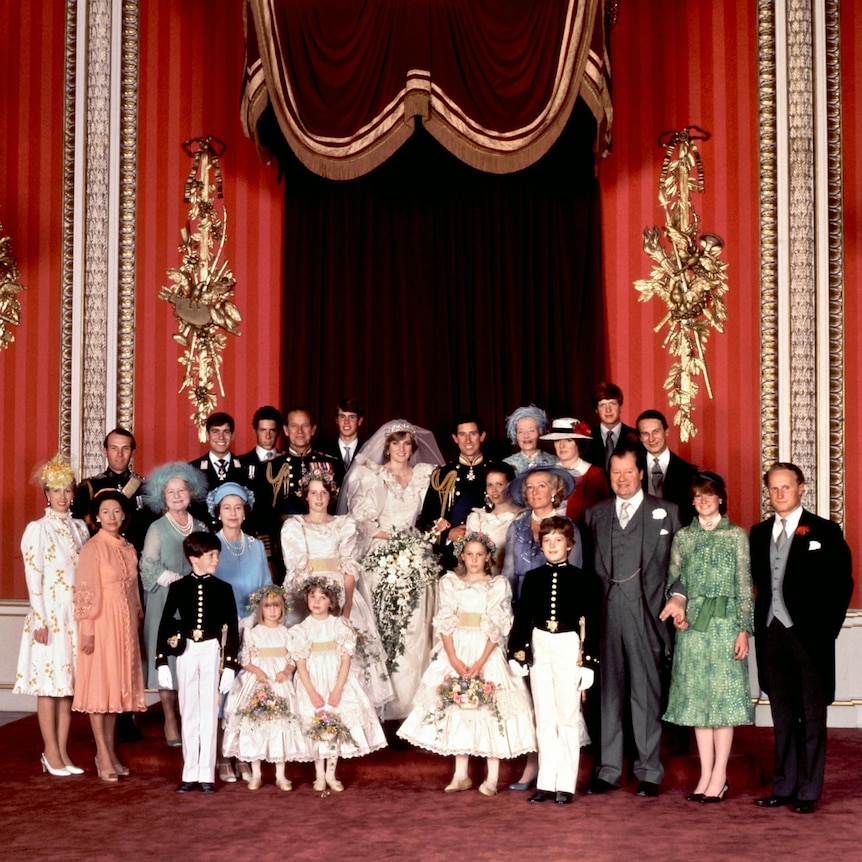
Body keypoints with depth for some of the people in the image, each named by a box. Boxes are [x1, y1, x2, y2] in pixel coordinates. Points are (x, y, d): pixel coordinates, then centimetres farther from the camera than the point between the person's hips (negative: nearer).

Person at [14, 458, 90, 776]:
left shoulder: (79, 528, 11)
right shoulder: (37, 529, -4)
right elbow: (33, 579, -8)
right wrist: (41, 621, -13)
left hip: (76, 615, 5)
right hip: (50, 614, -5)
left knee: (68, 682, 7)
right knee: (49, 682, -2)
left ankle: (62, 751, 12)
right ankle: (51, 752, 5)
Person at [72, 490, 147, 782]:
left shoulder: (128, 548, 11)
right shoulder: (92, 548, -8)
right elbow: (85, 591, -12)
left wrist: (137, 621, 12)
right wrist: (87, 630, -16)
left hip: (126, 625, 7)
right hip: (102, 623, -7)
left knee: (117, 685, 10)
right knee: (99, 684, -2)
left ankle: (110, 751, 18)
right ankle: (103, 755, 2)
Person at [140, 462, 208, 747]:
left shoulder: (201, 528, 10)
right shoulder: (157, 528, -2)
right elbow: (149, 567, -8)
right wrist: (178, 581, -13)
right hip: (165, 603, -3)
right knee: (166, 658, -3)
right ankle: (170, 722, 4)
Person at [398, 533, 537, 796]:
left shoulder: (499, 585, 1)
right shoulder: (449, 582, 7)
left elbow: (498, 627, -6)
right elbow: (444, 623, 0)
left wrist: (480, 663, -16)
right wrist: (454, 659, -12)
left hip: (488, 653, -2)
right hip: (455, 651, 2)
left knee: (491, 710, -5)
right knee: (456, 707, 3)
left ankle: (492, 778, 1)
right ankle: (461, 775, 12)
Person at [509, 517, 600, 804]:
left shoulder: (581, 580, -2)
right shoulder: (532, 578, 6)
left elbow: (591, 623, -2)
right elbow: (522, 617, 8)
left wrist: (588, 661, -6)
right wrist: (517, 652, 1)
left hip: (569, 649, -3)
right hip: (539, 647, 3)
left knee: (568, 717, 1)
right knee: (544, 719, 8)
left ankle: (566, 785, 7)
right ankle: (546, 783, 13)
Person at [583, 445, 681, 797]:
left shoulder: (666, 512, 7)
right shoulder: (595, 514, 15)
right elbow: (587, 566, 12)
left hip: (646, 615, -2)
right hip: (605, 614, 3)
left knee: (646, 693, 1)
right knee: (608, 691, 6)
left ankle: (649, 772, 10)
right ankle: (608, 770, 13)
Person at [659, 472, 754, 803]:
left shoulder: (736, 535, 3)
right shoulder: (682, 537, 10)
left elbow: (745, 586, 0)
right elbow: (674, 581, 11)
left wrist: (744, 630, -6)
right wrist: (677, 609, -9)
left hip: (725, 623, -3)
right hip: (691, 625, 3)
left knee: (723, 696, -2)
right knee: (696, 697, 4)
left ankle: (719, 776, 4)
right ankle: (706, 774, 11)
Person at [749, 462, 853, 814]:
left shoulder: (825, 532, -1)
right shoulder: (759, 533, 12)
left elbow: (842, 583, -3)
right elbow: (758, 582, 14)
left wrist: (825, 629, -8)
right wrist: (760, 625, 4)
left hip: (808, 635, -4)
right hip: (772, 635, 4)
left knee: (811, 717, 2)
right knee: (782, 716, 10)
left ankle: (809, 792, 7)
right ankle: (784, 787, 17)